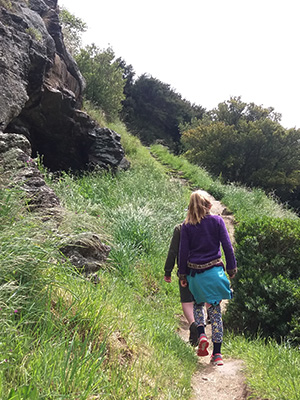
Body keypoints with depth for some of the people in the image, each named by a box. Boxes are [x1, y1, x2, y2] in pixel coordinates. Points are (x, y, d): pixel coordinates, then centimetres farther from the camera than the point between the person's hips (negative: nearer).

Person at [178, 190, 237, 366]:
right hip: (214, 271, 0)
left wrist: (182, 275, 8)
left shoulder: (187, 225, -1)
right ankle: (217, 354, 9)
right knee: (215, 310, 7)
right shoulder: (217, 220, -2)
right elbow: (227, 246, -2)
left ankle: (202, 334, 0)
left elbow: (183, 251, 0)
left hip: (195, 272, 1)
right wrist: (232, 268, 7)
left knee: (198, 304, 24)